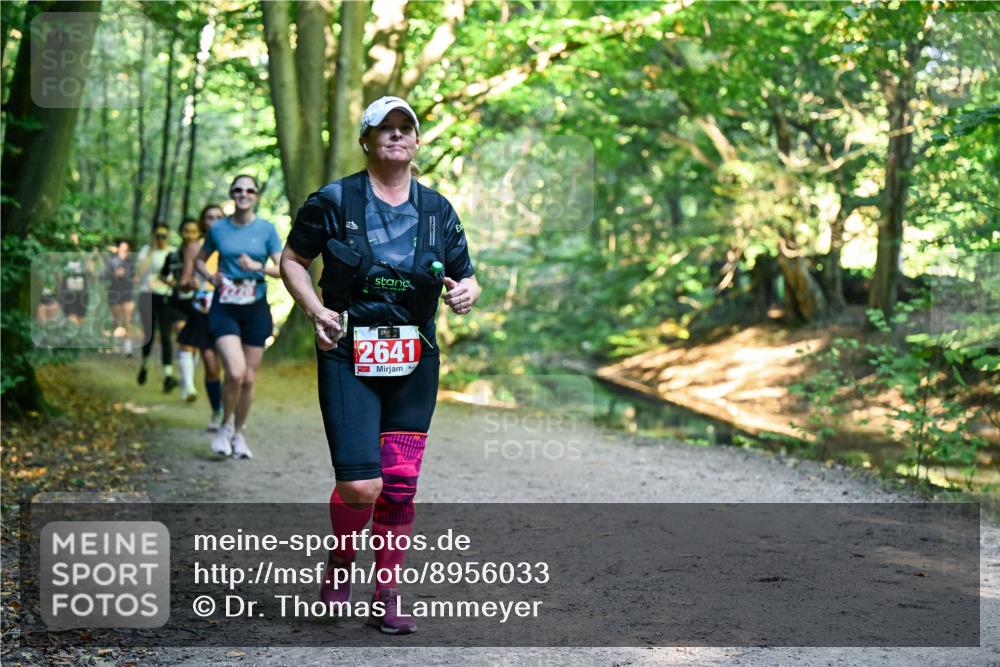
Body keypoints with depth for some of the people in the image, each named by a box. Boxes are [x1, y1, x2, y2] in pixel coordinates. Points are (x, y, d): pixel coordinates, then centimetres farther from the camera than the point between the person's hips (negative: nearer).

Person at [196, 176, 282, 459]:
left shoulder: (266, 229, 0)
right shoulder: (218, 229, 2)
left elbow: (283, 268, -3)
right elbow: (199, 260, 17)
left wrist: (258, 266, -21)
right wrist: (210, 277, -2)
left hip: (255, 309, 1)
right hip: (224, 307, -1)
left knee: (249, 378, 6)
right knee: (235, 372, -19)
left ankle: (239, 433, 26)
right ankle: (225, 426, 5)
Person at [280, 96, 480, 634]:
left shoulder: (438, 211, 9)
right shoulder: (333, 202, -1)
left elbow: (465, 278, 16)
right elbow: (292, 259, 8)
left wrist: (466, 294, -8)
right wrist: (315, 310, -8)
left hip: (414, 361, 4)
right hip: (348, 356, -3)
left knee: (401, 484, 2)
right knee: (360, 485, -12)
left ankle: (386, 598, 17)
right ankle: (339, 562, 21)